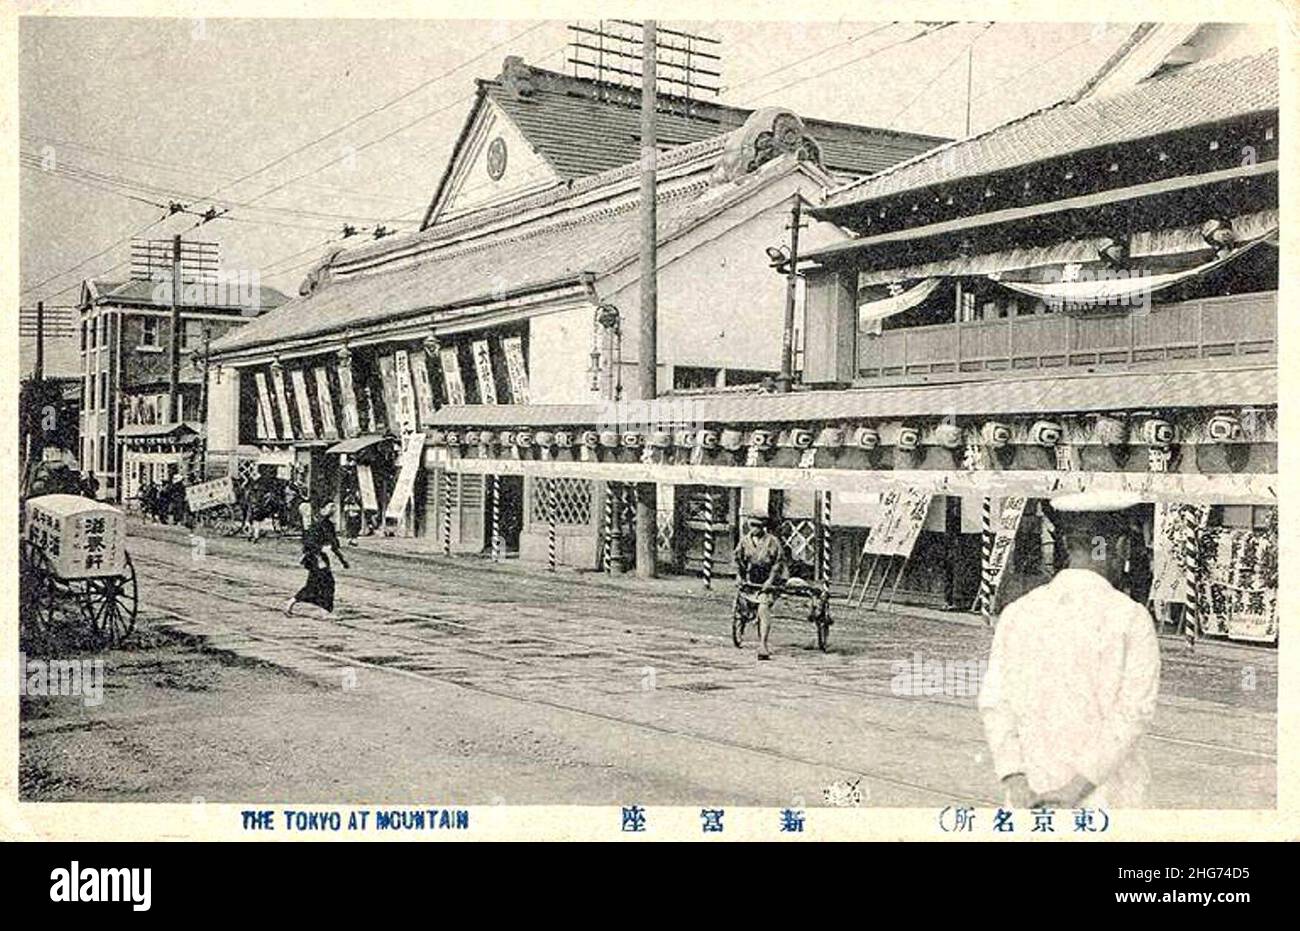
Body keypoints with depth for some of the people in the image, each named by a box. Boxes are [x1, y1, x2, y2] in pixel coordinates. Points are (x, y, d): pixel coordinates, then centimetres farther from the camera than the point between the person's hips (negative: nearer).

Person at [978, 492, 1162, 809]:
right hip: (1104, 803, -3)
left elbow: (995, 703, -5)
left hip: (1032, 795, 3)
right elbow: (1134, 712, -14)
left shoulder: (1017, 612, 2)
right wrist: (1080, 786, -15)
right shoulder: (1130, 617, -7)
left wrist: (1016, 782, -10)